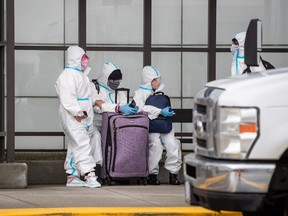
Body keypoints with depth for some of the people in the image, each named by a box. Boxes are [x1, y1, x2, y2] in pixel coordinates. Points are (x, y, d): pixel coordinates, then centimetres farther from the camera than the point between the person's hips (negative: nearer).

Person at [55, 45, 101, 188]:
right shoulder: (68, 75, -14)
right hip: (72, 116, -11)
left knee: (75, 147, 12)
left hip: (83, 116, 11)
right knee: (82, 144, -16)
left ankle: (72, 177, 16)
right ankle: (89, 176, -23)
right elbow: (67, 98, -23)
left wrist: (87, 113, 21)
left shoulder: (80, 74, 20)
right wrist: (77, 112, -28)